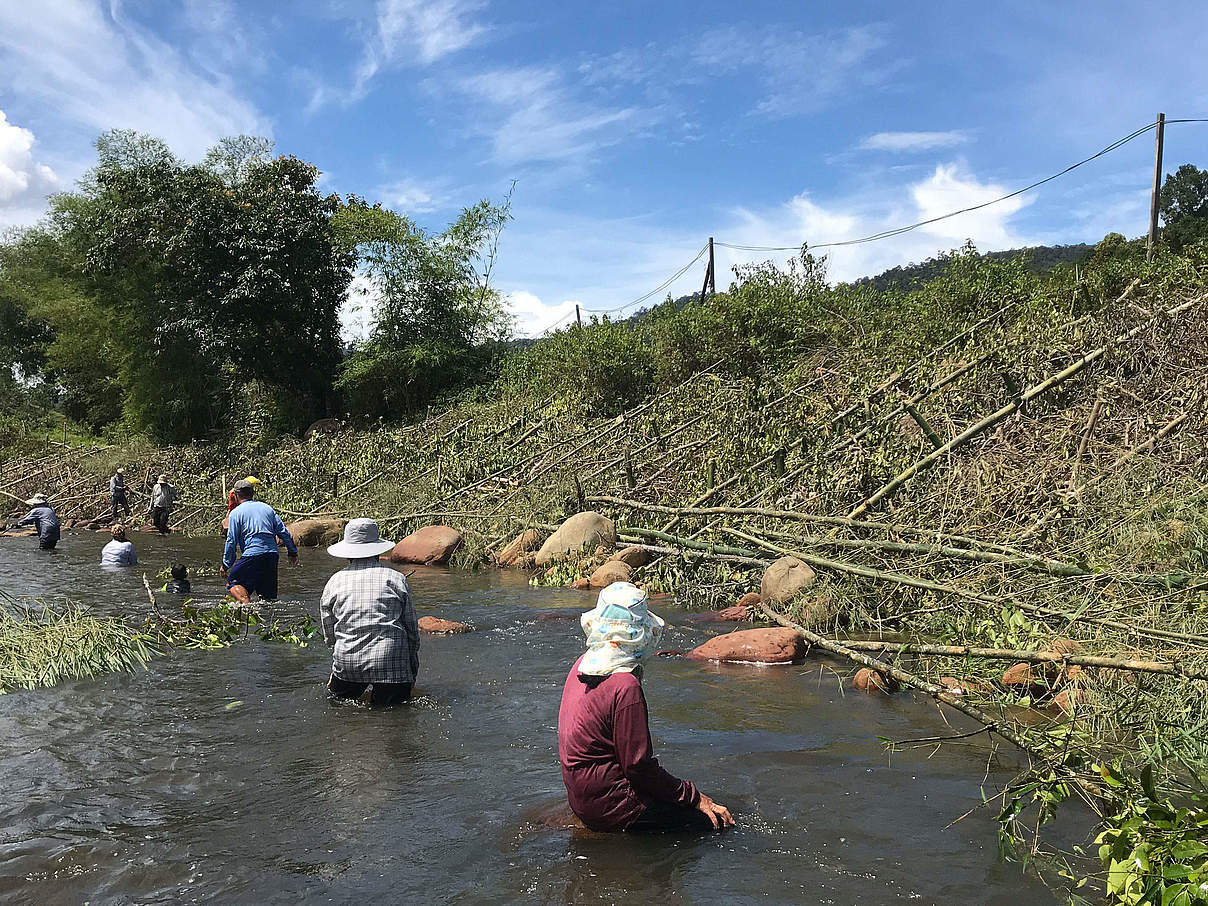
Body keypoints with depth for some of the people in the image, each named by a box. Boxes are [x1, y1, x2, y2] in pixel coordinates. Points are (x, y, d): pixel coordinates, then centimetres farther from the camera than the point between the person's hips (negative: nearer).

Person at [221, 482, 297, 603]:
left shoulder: (236, 513, 3)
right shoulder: (267, 508, 16)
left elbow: (231, 541, -1)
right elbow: (283, 532, 14)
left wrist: (226, 565, 6)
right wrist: (293, 552, 21)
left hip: (252, 554, -5)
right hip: (272, 555, 5)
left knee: (232, 582, 3)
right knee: (267, 592, 14)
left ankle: (247, 604, -20)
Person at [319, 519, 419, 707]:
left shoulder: (334, 582, 6)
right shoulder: (395, 578, 2)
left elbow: (328, 632, 13)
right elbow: (411, 626, 7)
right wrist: (413, 669, 18)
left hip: (346, 662, 2)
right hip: (391, 661, -2)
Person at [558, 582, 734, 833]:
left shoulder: (582, 665, 4)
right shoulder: (625, 687, -24)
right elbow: (638, 765, -19)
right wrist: (694, 797, -10)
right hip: (610, 808, -9)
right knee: (714, 820, -9)